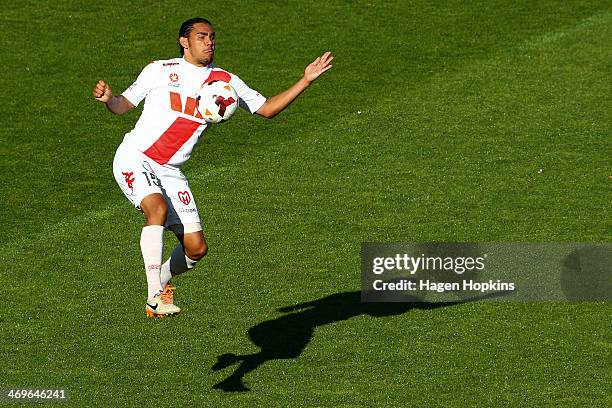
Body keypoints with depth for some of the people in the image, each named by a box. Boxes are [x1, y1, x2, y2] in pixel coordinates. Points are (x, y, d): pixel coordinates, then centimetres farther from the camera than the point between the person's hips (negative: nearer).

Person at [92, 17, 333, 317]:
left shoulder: (225, 81, 8)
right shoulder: (160, 70, 1)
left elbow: (266, 109, 11)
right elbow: (124, 105, 6)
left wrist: (305, 81, 2)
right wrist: (108, 99, -17)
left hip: (170, 171, 4)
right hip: (134, 159, -4)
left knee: (196, 247, -3)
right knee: (158, 209, -33)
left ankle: (162, 279, 28)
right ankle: (154, 295, -30)